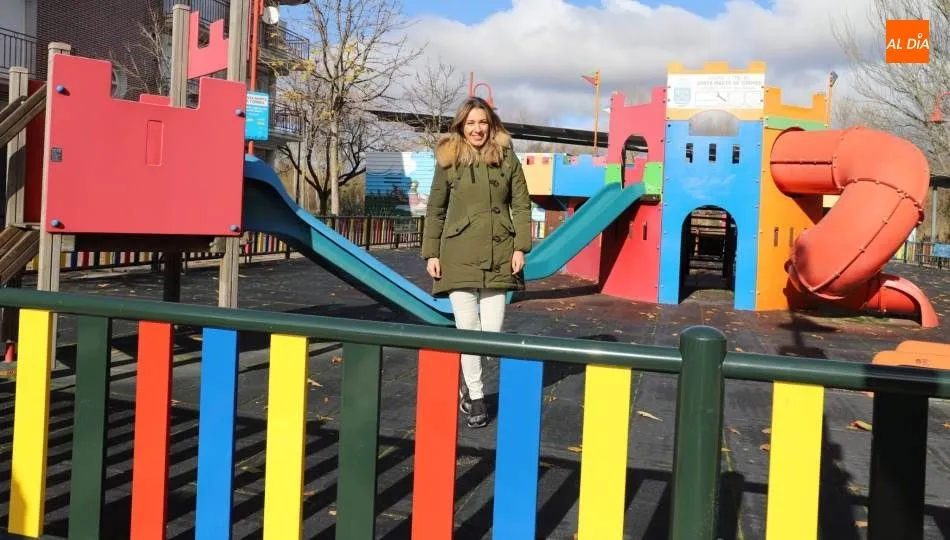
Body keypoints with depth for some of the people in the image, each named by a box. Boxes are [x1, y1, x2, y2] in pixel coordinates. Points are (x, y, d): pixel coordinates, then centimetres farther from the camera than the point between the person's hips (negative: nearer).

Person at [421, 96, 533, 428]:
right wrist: (431, 254, 0)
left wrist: (520, 248, -4)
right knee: (467, 327, -2)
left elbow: (521, 205, 5)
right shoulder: (448, 160, 3)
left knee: (492, 330, 1)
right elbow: (435, 210, 6)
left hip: (497, 256, 1)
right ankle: (475, 395, 15)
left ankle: (464, 382, 26)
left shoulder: (507, 158, 4)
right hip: (459, 256, -1)